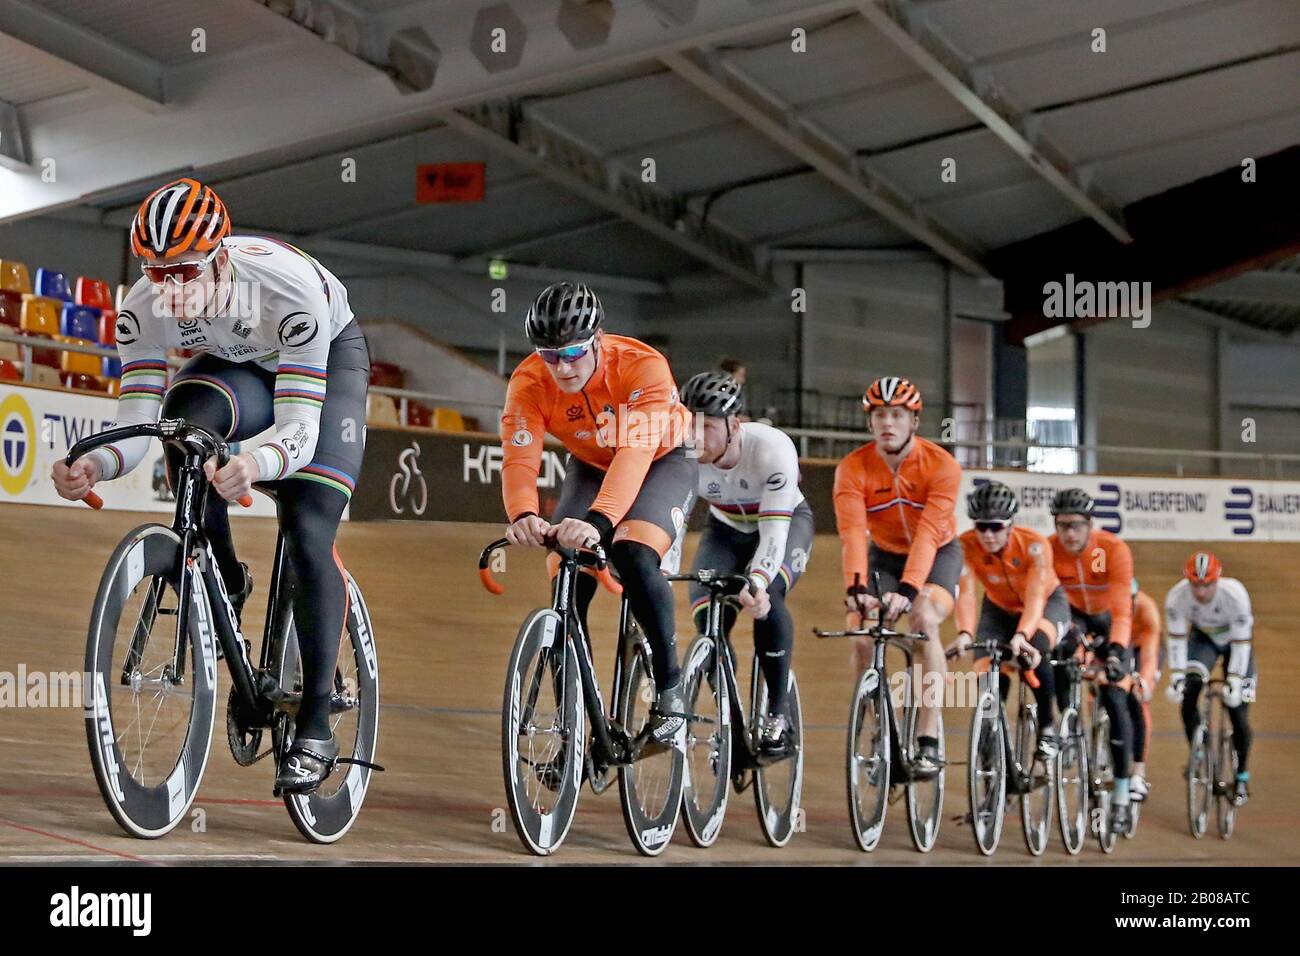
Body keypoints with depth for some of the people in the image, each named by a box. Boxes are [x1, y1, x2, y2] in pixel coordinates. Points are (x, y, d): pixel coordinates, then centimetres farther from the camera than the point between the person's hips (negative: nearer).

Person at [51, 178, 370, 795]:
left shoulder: (290, 289, -41)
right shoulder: (145, 309, -29)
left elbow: (300, 432, -44)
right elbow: (134, 426, -28)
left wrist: (254, 464, -65)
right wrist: (92, 467, -50)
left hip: (329, 357, -3)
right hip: (239, 367, 3)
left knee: (308, 538, -18)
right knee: (183, 416, -33)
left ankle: (315, 728, -6)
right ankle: (224, 583, -9)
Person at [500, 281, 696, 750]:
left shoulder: (643, 367, -35)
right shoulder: (529, 383, -25)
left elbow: (634, 451, -47)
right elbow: (519, 458, -35)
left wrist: (598, 520, -62)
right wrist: (523, 516, -57)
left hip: (661, 461, -4)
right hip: (590, 467, 4)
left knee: (633, 555, -31)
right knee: (568, 578, -14)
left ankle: (670, 689, -15)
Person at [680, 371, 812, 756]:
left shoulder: (773, 448, -37)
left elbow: (774, 529, -42)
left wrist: (757, 582, -59)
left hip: (786, 522, -3)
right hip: (727, 529, 3)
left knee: (765, 597, -33)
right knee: (707, 617, -22)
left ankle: (777, 713, -18)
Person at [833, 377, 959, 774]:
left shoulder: (942, 466, -26)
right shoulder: (853, 469, -21)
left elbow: (928, 534, -35)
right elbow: (852, 532, -33)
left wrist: (908, 588, -47)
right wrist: (855, 587, -49)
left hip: (937, 554, -3)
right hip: (884, 555, 3)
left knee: (924, 620, -30)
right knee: (860, 636, -17)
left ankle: (929, 740, -27)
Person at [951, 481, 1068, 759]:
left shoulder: (1033, 544, -34)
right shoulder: (966, 546, -29)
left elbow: (1035, 597, -42)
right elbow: (966, 592, -39)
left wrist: (1021, 635, -60)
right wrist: (964, 633, -58)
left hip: (1047, 603, -3)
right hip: (1000, 609, 3)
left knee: (1035, 649, -33)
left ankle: (1047, 726, -13)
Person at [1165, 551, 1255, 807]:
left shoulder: (1235, 595, -36)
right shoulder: (1177, 596, -31)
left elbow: (1241, 642, -31)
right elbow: (1177, 639, -23)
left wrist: (1234, 682, -35)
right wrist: (1176, 677, -30)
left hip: (1234, 639, -2)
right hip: (1203, 638, 2)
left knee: (1237, 709, -7)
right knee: (1187, 693, -22)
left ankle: (1242, 777, 10)